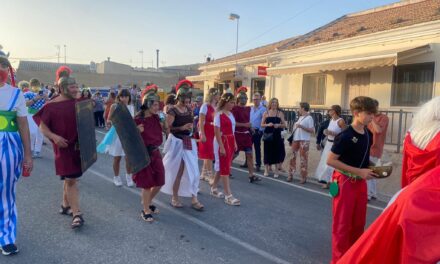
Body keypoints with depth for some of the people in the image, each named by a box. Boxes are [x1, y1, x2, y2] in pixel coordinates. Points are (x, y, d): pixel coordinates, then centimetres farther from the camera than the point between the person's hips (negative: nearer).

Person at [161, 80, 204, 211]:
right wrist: (182, 128, -24)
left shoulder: (189, 109, 8)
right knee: (177, 171, 6)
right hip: (177, 142, -6)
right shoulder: (172, 111, -11)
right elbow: (168, 128, -16)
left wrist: (191, 126, 6)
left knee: (193, 170, 2)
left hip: (189, 142, 6)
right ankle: (174, 198, 23)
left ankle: (194, 199, 9)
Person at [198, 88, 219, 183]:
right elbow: (201, 122, -12)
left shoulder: (216, 107, 10)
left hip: (214, 133, 7)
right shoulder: (205, 106, -8)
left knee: (208, 154, 13)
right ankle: (211, 176, -2)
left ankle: (204, 174, 24)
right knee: (209, 155, -6)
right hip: (206, 133, -7)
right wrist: (202, 134, -18)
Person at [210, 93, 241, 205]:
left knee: (222, 166, 14)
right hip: (222, 142, -8)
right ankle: (228, 195, -3)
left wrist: (234, 143, 12)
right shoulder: (219, 114, -13)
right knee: (225, 168, -6)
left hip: (230, 142, 8)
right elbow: (217, 132, -17)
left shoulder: (230, 114, 12)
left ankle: (214, 188, 29)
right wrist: (221, 147, -20)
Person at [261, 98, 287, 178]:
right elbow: (262, 124, 6)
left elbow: (284, 125, 4)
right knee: (267, 152, 3)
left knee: (277, 151, 1)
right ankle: (266, 170, 14)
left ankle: (277, 170, 11)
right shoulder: (266, 113, 6)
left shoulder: (280, 113, 5)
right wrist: (268, 124, -13)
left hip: (277, 135, 0)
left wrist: (279, 125, -15)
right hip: (268, 135, 0)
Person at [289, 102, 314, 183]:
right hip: (296, 139, 7)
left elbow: (312, 130, -15)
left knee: (303, 159, -1)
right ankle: (290, 175, 15)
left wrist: (301, 127, -22)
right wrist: (295, 126, 7)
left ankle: (303, 177, 8)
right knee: (293, 157, 7)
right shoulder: (300, 117, 14)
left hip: (304, 141, -7)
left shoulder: (309, 118, -8)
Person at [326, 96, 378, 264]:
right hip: (345, 182, -7)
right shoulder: (345, 136, -20)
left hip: (360, 182, 7)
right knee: (342, 224, 3)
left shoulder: (369, 135, 3)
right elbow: (330, 160, -20)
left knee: (358, 223, 17)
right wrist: (359, 171, -21)